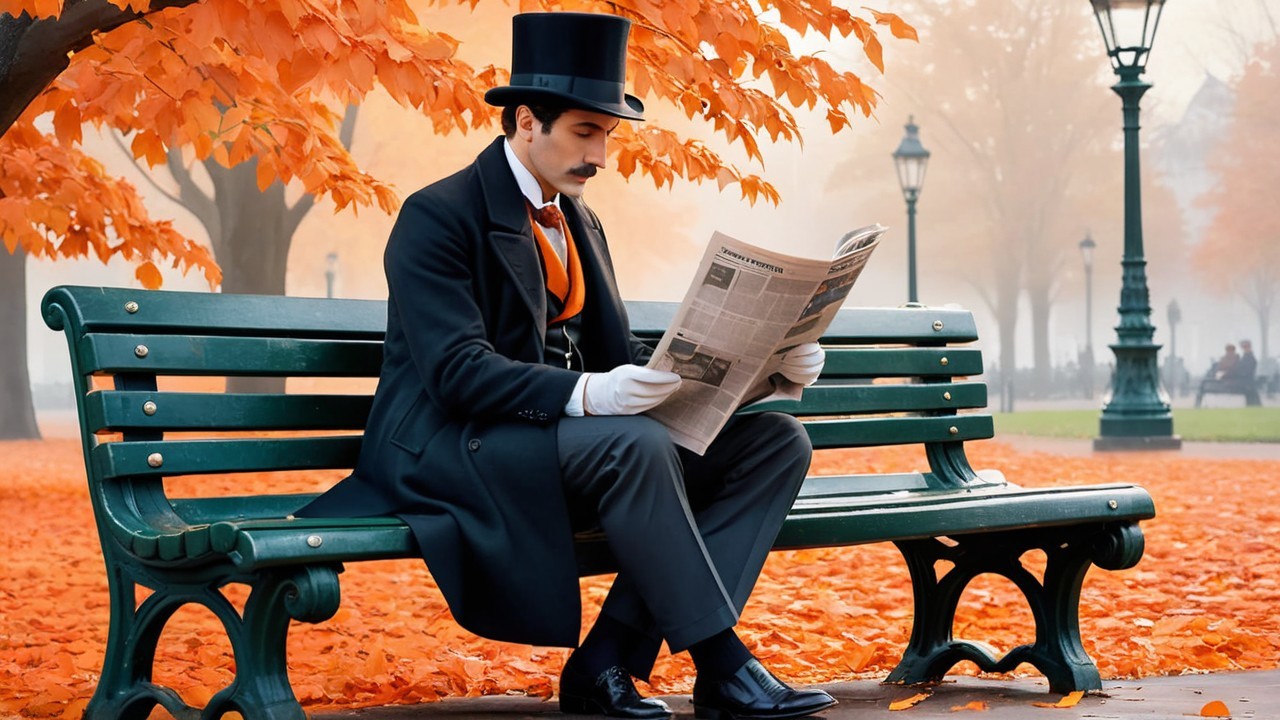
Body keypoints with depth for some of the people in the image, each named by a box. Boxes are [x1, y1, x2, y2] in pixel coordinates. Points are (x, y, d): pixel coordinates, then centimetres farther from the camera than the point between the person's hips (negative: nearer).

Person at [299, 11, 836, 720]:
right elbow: (456, 370, -20)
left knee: (775, 441, -8)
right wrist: (584, 394, -35)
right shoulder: (438, 216, -9)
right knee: (636, 444, -36)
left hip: (571, 436, 9)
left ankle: (608, 661, -18)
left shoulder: (581, 225, 17)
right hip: (451, 450, -8)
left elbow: (620, 358, 13)